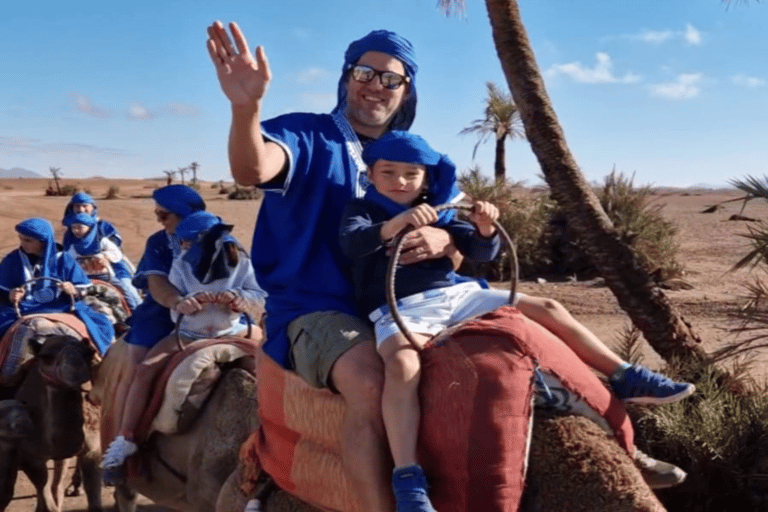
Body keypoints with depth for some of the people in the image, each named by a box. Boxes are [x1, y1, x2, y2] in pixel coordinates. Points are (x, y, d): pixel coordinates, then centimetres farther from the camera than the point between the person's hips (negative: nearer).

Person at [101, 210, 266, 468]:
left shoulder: (239, 261, -7)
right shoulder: (181, 265, -4)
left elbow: (260, 295, -6)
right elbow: (175, 307, -5)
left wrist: (237, 298, -27)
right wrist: (183, 304, -30)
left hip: (230, 333, 0)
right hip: (189, 334, 1)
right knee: (145, 371, -18)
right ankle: (126, 438, -11)